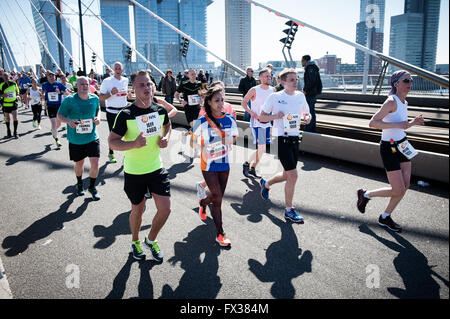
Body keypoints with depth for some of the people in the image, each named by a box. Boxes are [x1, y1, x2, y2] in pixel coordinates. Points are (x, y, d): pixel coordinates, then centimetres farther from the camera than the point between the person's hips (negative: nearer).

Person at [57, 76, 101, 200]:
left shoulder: (95, 98, -1)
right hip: (75, 140, -1)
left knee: (95, 163, -8)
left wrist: (97, 118, -5)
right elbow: (60, 115, -3)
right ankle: (79, 184, 46)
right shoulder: (69, 100, -10)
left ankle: (92, 187, 18)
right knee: (79, 164, 16)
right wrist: (68, 121, -23)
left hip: (92, 137, 1)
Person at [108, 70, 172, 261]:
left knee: (165, 209, 0)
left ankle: (151, 240, 29)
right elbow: (112, 142, -13)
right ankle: (135, 242, 43)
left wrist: (166, 137, -1)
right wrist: (134, 144, -30)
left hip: (157, 168, 4)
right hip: (134, 172, -3)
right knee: (138, 209, 14)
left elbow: (168, 125, 20)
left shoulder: (160, 110, -2)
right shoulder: (125, 115, -16)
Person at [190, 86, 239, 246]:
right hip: (209, 165, -4)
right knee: (217, 199, -4)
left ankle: (203, 203, 52)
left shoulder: (230, 119, 0)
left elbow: (234, 137, 13)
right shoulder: (202, 121, -11)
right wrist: (203, 149, -20)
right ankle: (220, 234, 8)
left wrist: (231, 140, -10)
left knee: (218, 196, 16)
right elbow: (194, 141, -1)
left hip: (224, 163, 5)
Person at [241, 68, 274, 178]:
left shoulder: (272, 90, 6)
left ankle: (252, 168, 25)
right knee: (262, 148, -11)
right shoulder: (254, 90, -9)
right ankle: (246, 164, 10)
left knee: (262, 149, 9)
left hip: (267, 122, 6)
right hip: (256, 122, -6)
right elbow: (243, 103, -2)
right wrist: (252, 113, -16)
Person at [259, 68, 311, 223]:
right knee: (293, 175, -10)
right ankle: (289, 210, 7)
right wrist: (275, 116, -18)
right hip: (281, 139, -6)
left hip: (295, 139, 7)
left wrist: (307, 117, 0)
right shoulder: (275, 97, -7)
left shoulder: (300, 96, 9)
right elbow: (261, 117, 0)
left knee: (287, 175, 15)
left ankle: (266, 183, 45)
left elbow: (306, 112, 23)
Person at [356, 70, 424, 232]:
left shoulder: (404, 103, 10)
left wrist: (413, 122, 4)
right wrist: (397, 124, -30)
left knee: (405, 186, 8)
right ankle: (365, 195, 18)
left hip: (402, 146, 9)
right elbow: (373, 123, -24)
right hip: (389, 148, -9)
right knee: (398, 190, -6)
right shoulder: (391, 102, -17)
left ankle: (385, 217, 24)